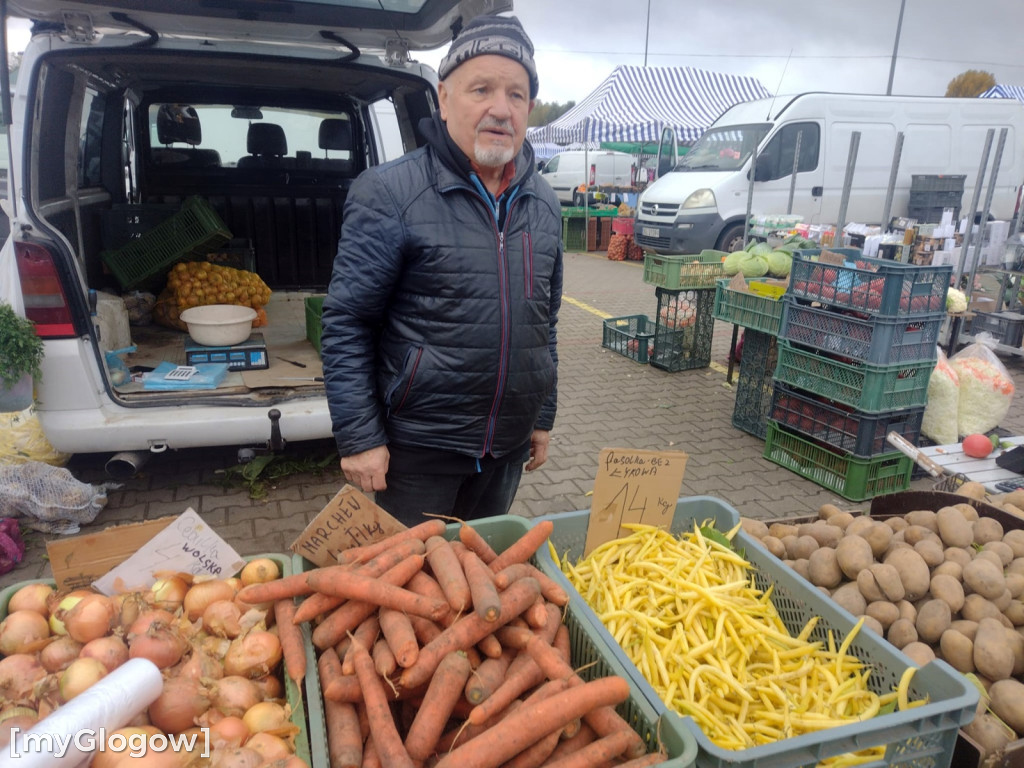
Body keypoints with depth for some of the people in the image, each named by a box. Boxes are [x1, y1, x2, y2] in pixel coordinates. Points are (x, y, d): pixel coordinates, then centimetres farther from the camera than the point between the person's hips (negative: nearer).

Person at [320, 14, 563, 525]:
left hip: (508, 446, 5)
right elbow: (346, 324, -12)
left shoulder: (543, 204, 6)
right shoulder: (389, 192, -12)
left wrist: (542, 417, 15)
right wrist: (358, 437, -14)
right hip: (417, 449, -5)